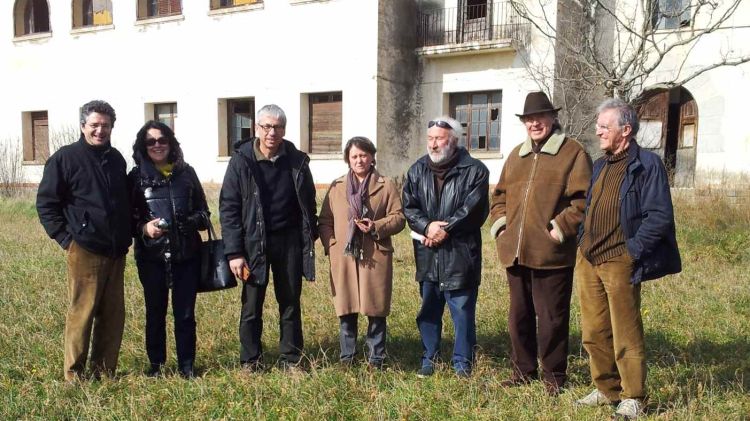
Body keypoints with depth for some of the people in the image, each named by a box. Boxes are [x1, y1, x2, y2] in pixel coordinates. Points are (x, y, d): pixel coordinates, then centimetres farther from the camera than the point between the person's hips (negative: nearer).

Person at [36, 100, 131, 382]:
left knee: (114, 314, 8)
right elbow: (45, 203, -2)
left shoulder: (116, 159, 13)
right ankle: (73, 374, 11)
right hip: (85, 250, -5)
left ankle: (105, 370, 20)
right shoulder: (65, 158, -3)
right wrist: (65, 237, -8)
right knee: (82, 312, -2)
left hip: (116, 252, 6)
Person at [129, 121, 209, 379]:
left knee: (185, 313, 5)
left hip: (186, 254, 1)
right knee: (155, 312, 10)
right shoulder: (137, 176, 2)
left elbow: (203, 211, 12)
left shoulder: (187, 173, 7)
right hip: (152, 256, -1)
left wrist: (191, 222, -9)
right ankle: (156, 364, 26)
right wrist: (143, 228, -15)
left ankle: (187, 366, 19)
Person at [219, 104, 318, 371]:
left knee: (290, 304, 11)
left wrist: (310, 239, 5)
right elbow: (228, 207, -7)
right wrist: (234, 252, -12)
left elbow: (308, 203, 8)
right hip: (254, 243, -2)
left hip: (289, 241, 2)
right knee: (251, 306, 6)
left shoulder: (297, 161, 0)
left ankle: (291, 360, 23)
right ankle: (250, 362, 20)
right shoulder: (241, 161, -7)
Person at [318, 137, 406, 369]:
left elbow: (398, 218, 1)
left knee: (376, 310, 4)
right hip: (343, 257, 2)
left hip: (376, 257, -2)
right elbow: (325, 221, 11)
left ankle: (376, 359, 17)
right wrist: (331, 246, -3)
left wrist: (376, 227, -16)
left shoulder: (386, 186, 4)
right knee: (346, 310, 8)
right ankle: (347, 357, 22)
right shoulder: (336, 187, 10)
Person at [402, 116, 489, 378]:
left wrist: (445, 229, -16)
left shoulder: (474, 171, -6)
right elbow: (409, 207, 4)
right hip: (427, 255, 5)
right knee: (428, 310, 14)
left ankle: (462, 363, 16)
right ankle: (429, 359, 27)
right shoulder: (418, 170, 8)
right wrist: (427, 226, -13)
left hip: (461, 254, -4)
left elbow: (473, 209, -13)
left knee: (463, 311, 2)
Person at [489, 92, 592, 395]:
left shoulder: (573, 153, -3)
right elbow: (500, 194, 24)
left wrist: (561, 227, -16)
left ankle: (554, 376, 17)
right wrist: (500, 221, 9)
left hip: (551, 253, -6)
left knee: (551, 318, 2)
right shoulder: (516, 155, 18)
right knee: (519, 315, 15)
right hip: (515, 252, 6)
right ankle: (523, 370, 29)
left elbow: (583, 199, -10)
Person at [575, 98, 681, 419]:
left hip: (618, 263, -8)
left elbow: (660, 216, -14)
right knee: (593, 332, 13)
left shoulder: (647, 164, -9)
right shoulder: (599, 166, 15)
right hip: (587, 260, 8)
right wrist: (582, 243, 12)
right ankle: (607, 390, 27)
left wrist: (632, 251, -16)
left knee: (626, 334, 1)